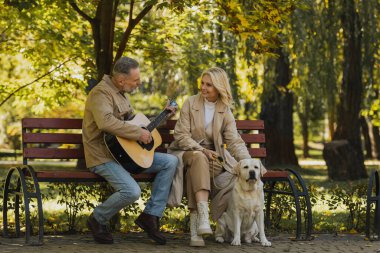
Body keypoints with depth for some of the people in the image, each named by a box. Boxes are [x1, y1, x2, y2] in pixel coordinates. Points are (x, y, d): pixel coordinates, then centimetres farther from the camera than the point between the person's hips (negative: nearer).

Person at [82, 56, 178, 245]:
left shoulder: (120, 94, 17)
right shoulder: (102, 92, -15)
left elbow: (133, 122, 31)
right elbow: (106, 122, -34)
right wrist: (139, 133, -27)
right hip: (104, 157, -10)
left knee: (170, 161, -2)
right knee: (132, 191, -31)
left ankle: (150, 216, -1)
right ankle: (97, 221, -2)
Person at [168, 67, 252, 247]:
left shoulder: (225, 111, 6)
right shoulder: (190, 103, 0)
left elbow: (234, 141, -5)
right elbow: (181, 135, -7)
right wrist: (201, 150, -22)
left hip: (213, 156, 2)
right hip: (188, 152, -2)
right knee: (199, 158, -38)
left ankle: (195, 224, -28)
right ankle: (203, 217, -51)